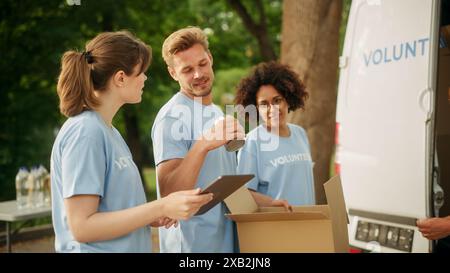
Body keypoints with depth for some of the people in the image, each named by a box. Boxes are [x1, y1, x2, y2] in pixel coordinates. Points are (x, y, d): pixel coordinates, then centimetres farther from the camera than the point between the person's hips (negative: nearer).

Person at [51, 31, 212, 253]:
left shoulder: (109, 131, 7)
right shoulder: (85, 133, -18)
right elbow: (82, 227, -22)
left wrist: (152, 216, -3)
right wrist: (161, 208, -23)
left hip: (126, 246, 8)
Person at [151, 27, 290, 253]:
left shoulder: (216, 113, 14)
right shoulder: (173, 117, -14)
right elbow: (169, 192, -24)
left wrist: (265, 202, 12)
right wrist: (204, 145, -32)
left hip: (226, 241, 8)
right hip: (192, 244, -8)